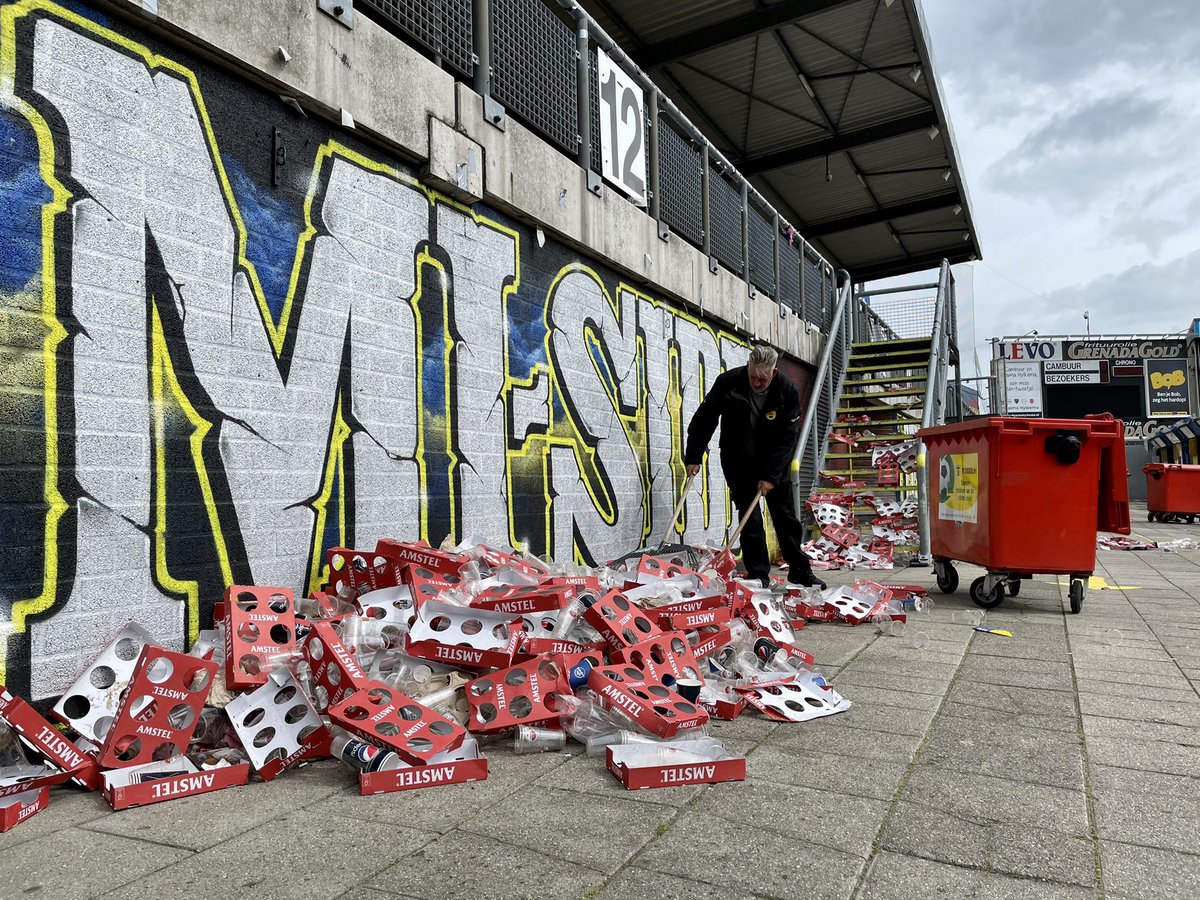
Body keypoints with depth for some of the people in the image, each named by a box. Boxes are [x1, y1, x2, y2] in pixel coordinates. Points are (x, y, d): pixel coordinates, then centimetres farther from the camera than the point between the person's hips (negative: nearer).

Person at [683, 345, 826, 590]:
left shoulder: (788, 392, -18)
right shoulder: (728, 382, -19)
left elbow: (786, 438, -17)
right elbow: (704, 420, -10)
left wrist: (771, 476, -22)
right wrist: (693, 457, -13)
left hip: (773, 461, 1)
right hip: (738, 461, -1)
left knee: (785, 514, 6)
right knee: (749, 516, -4)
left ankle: (799, 569, 18)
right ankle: (758, 574, 4)